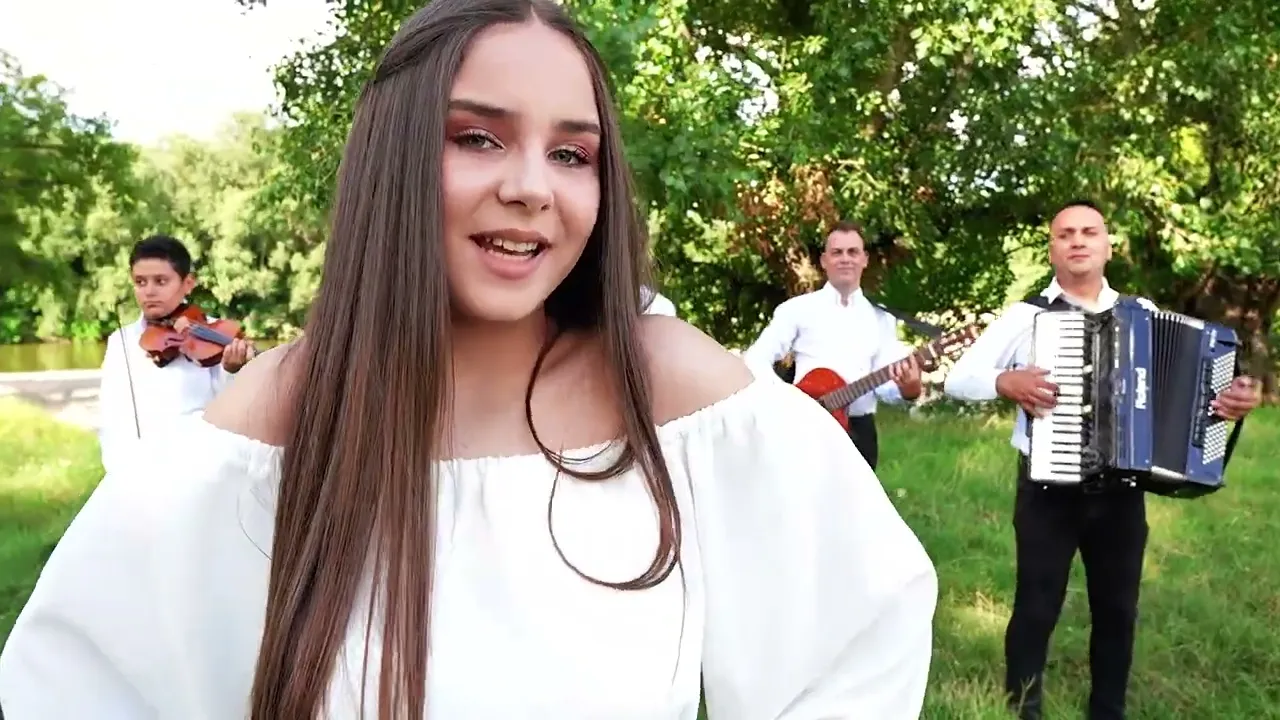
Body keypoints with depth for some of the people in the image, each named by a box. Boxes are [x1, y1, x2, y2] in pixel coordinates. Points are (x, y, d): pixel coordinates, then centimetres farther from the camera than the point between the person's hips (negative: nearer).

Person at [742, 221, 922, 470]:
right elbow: (755, 360, -4)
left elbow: (884, 382, 3)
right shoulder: (798, 309, 2)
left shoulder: (880, 318, 11)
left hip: (859, 431, 3)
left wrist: (907, 388, -20)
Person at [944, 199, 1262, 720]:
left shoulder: (1144, 315, 5)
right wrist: (1007, 382, -23)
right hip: (1048, 490, -3)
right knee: (1036, 609, 5)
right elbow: (957, 379, -6)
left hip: (1121, 491, 3)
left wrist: (1235, 396, -13)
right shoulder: (1026, 316, -3)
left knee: (1117, 610, 16)